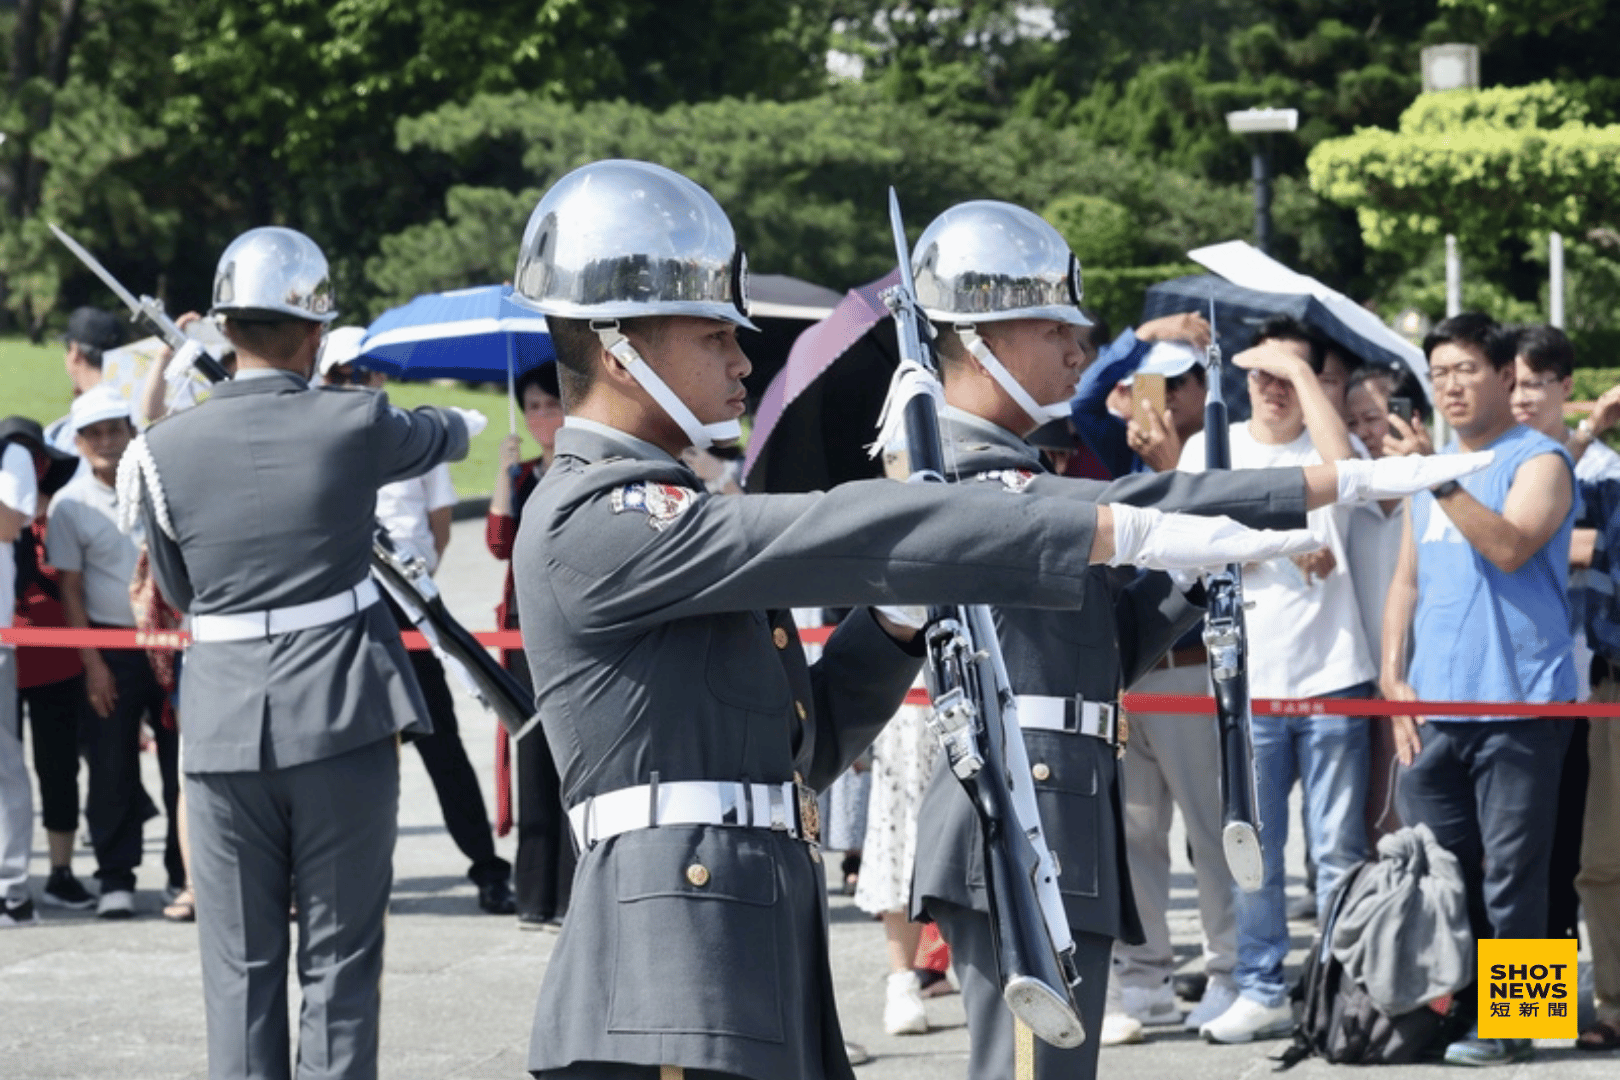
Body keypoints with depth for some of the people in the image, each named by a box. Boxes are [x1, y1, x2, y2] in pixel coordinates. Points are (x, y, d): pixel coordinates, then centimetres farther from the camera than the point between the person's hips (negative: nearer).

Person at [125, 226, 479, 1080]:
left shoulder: (163, 451, -3)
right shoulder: (355, 425, -6)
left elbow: (177, 591, 10)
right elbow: (436, 438, 18)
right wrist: (468, 422, 41)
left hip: (224, 730, 1)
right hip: (343, 720, -1)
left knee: (240, 968, 8)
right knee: (339, 960, 5)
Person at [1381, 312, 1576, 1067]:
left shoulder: (1538, 461, -3)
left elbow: (1512, 546, -19)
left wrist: (1443, 485, -26)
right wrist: (1394, 678, 9)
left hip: (1517, 703, -6)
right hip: (1433, 707, 7)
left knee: (1510, 876, -4)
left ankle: (1507, 1025, 0)